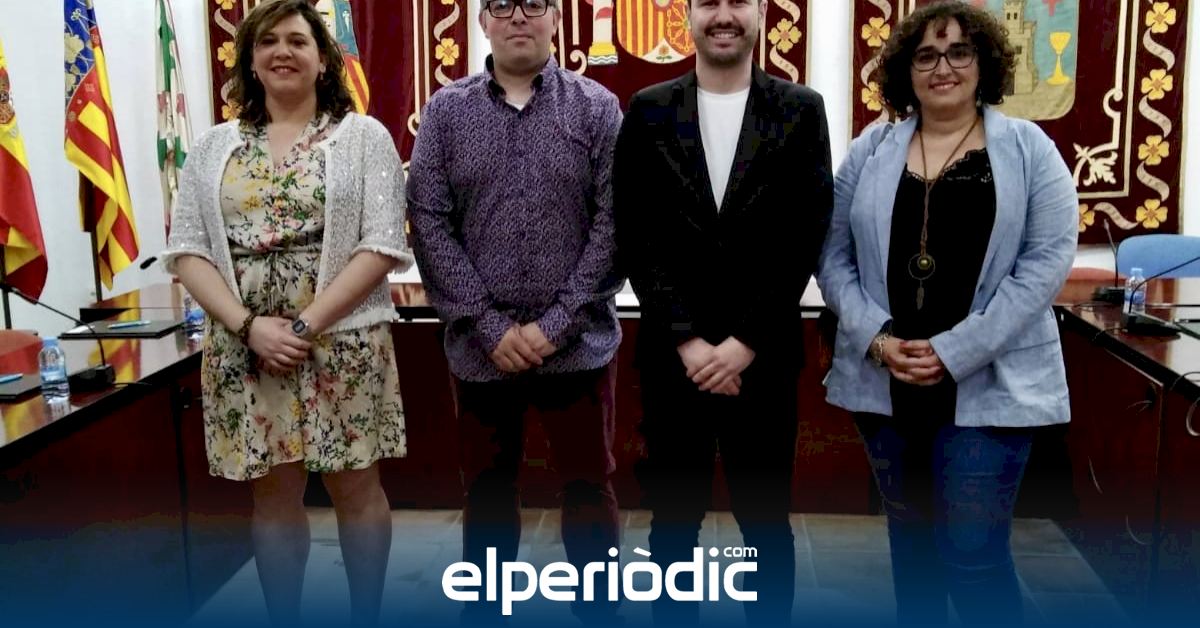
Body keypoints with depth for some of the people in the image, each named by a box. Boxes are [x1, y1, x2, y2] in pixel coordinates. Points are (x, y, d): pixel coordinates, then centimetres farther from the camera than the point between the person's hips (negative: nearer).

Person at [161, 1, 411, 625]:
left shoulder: (363, 136, 1)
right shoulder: (214, 147, 9)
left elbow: (383, 245, -7)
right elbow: (186, 250, 4)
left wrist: (308, 324, -15)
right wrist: (249, 325, -12)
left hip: (342, 345, -2)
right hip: (245, 350, 3)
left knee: (355, 487, 7)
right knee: (272, 493, 10)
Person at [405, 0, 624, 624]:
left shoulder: (597, 107, 0)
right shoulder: (446, 110, 3)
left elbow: (614, 221, -5)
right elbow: (429, 223, -3)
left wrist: (555, 324, -12)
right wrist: (492, 326, -11)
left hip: (579, 344, -1)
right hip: (481, 348, 1)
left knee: (588, 486, 9)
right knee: (487, 490, 13)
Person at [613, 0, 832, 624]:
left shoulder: (801, 110, 3)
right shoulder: (648, 110, 4)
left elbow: (805, 237, -3)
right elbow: (637, 238, -1)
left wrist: (745, 341, -10)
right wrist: (686, 338, -9)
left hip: (763, 356, 0)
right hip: (671, 354, 1)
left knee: (766, 520, 10)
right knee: (673, 519, 11)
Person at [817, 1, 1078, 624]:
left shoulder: (1029, 149, 0)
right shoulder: (869, 151, 6)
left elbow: (1047, 260, -8)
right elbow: (833, 255, 4)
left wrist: (955, 351, -15)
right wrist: (876, 338, -11)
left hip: (987, 383, -3)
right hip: (884, 381, 3)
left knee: (973, 553, -3)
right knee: (910, 540, 15)